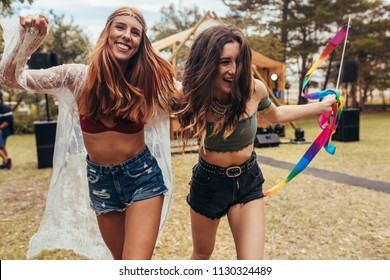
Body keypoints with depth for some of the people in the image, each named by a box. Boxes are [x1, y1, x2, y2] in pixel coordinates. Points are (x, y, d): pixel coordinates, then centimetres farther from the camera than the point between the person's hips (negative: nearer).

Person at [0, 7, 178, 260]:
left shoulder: (148, 80, -8)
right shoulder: (79, 77, -8)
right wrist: (27, 39, -25)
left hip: (142, 176, -2)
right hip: (100, 180, 2)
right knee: (121, 259, 20)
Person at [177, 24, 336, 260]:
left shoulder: (254, 89, -16)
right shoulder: (194, 96, -20)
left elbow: (276, 115, 8)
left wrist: (322, 106, 13)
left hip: (248, 183, 1)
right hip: (208, 183, 0)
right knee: (202, 255, 22)